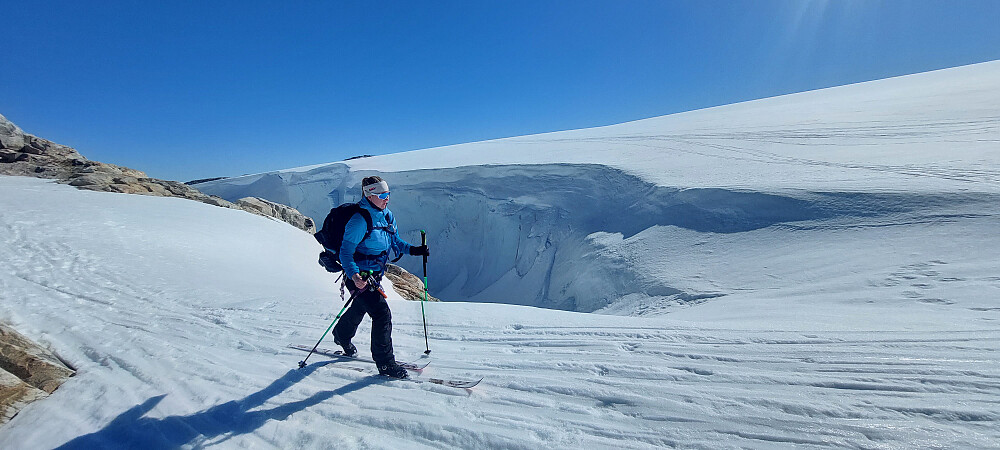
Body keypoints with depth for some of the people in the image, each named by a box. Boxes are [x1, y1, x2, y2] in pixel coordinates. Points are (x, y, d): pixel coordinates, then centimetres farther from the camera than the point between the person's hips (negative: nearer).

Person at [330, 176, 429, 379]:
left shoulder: (386, 216, 2)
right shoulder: (360, 220, -23)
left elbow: (395, 242, 11)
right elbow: (346, 251, -24)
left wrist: (415, 250, -4)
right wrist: (354, 275, -39)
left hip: (375, 275, 9)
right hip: (359, 276, -9)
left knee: (360, 308, 28)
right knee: (382, 314, -13)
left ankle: (342, 335, 58)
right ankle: (385, 363, 0)